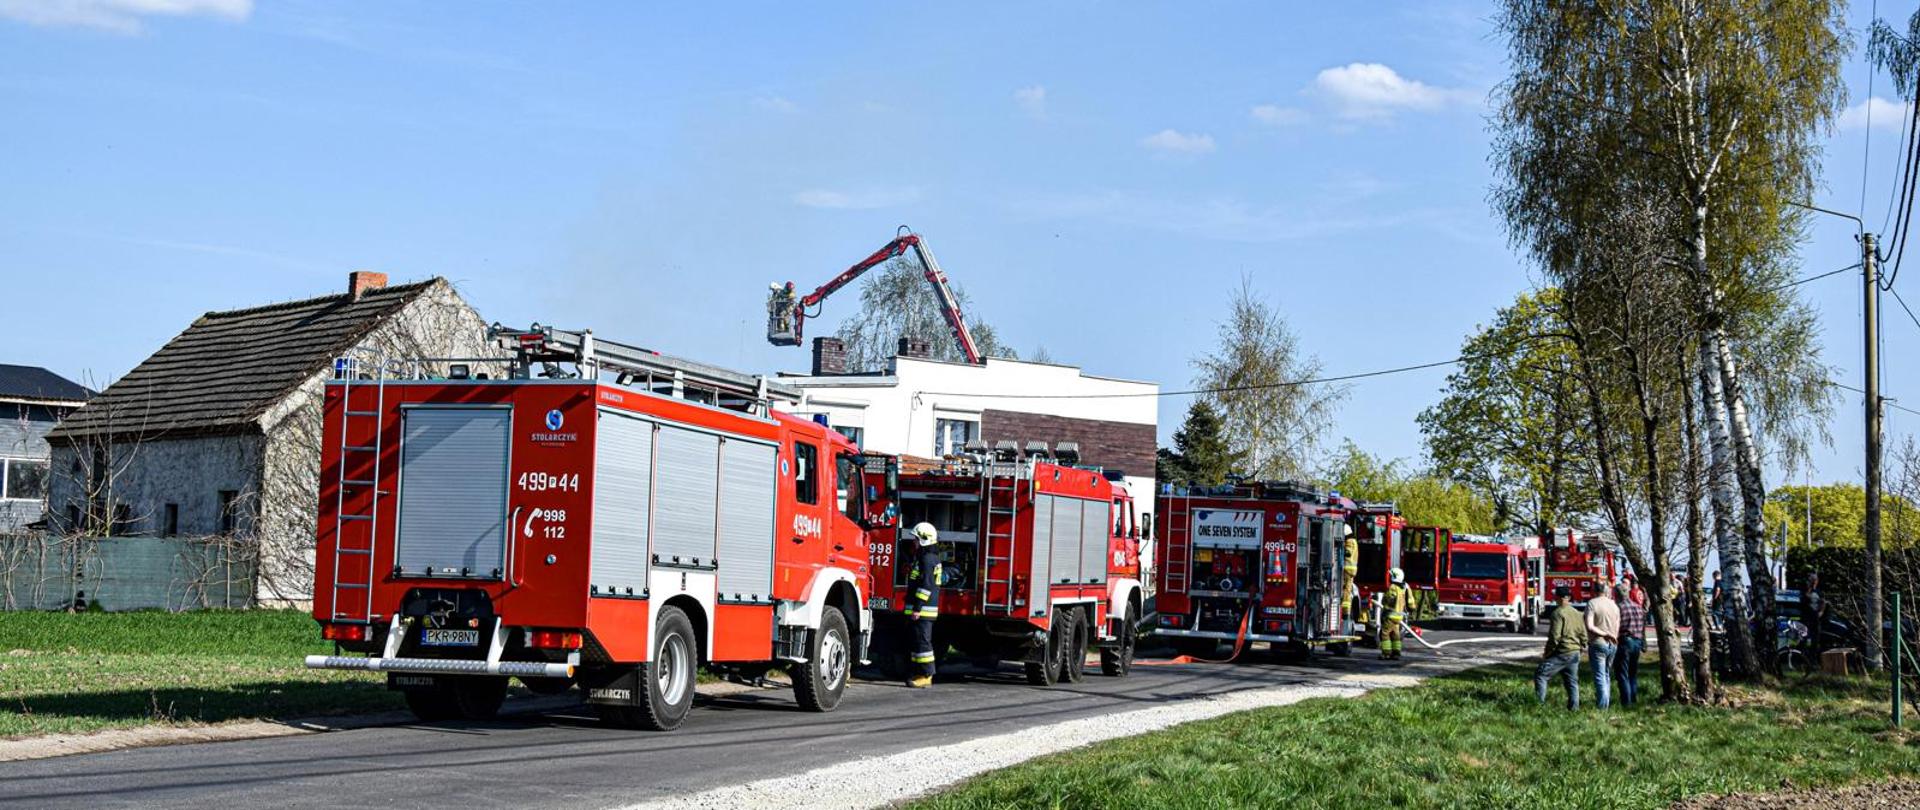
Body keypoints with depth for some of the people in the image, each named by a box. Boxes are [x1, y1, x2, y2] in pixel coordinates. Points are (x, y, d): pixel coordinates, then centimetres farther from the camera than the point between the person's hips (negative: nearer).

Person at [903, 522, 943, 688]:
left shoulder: (927, 559, -15)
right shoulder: (930, 557, 18)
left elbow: (926, 585, -21)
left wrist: (917, 608, -22)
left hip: (923, 608, -11)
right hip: (924, 609, 11)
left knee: (922, 640, -9)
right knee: (920, 640, 13)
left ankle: (925, 675, -8)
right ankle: (922, 674, 16)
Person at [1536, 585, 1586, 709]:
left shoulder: (1558, 613, -13)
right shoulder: (1578, 614, 12)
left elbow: (1554, 637, -17)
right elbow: (1583, 635, 14)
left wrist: (1547, 653, -9)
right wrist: (1581, 647, 22)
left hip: (1561, 653, -8)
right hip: (1575, 654, 8)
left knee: (1540, 675, -5)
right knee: (1572, 682, 13)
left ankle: (1540, 703, -13)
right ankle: (1574, 707, 12)